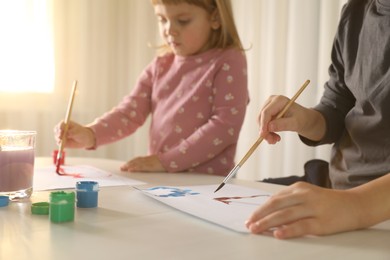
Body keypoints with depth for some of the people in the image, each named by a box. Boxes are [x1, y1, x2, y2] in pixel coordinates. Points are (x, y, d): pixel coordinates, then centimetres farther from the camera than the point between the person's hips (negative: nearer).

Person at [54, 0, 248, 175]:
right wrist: (89, 135, -14)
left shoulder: (229, 63, -5)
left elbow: (226, 125, -13)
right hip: (160, 180, 5)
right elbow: (130, 112, 4)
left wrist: (167, 161, -16)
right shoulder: (161, 65, 11)